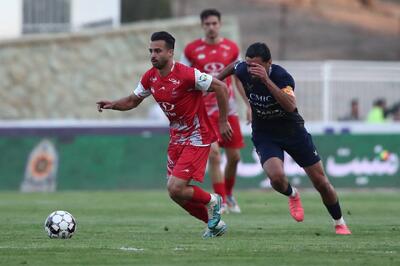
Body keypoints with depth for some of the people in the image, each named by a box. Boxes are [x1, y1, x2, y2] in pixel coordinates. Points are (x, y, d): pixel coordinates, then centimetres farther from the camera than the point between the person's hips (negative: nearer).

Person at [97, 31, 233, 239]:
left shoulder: (186, 75, -22)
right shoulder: (150, 77, 0)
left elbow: (220, 87, -16)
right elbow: (133, 101, 15)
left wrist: (223, 122, -11)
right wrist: (113, 104, -5)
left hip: (197, 137, -8)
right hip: (176, 137, 8)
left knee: (175, 189, -17)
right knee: (177, 193, 7)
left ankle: (211, 201, 12)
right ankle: (214, 223, 26)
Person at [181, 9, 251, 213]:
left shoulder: (231, 48, 4)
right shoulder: (192, 50, -3)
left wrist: (249, 105, 7)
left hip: (228, 108, 3)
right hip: (204, 110, -3)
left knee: (234, 156, 5)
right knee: (214, 154, -16)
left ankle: (228, 194, 28)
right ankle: (221, 201, -9)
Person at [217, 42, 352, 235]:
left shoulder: (281, 76, -28)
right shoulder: (243, 70, -16)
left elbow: (290, 106, -46)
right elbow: (233, 66, 10)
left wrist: (266, 80, -50)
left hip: (292, 130, -2)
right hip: (264, 134, 2)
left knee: (321, 182, 4)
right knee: (276, 177, -26)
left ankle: (340, 224, 28)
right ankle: (292, 195, 11)